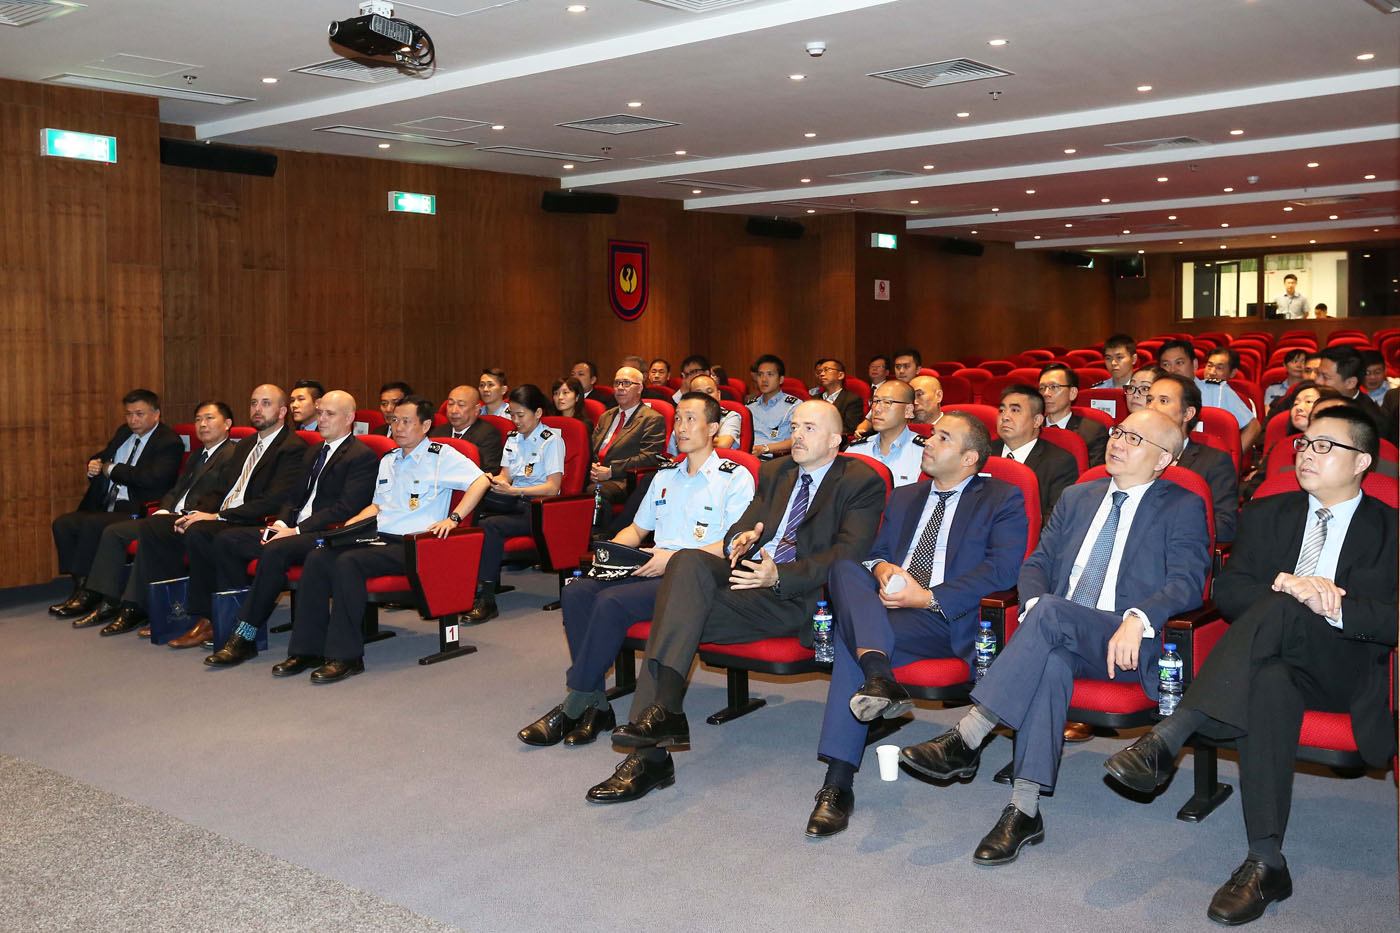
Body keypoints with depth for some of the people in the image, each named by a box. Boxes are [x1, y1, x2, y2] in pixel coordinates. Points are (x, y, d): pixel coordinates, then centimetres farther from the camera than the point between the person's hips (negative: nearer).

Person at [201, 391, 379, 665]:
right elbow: (295, 496, 21)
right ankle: (235, 614, -8)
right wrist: (281, 523, -1)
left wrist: (296, 530, -18)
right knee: (226, 541, -6)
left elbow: (345, 509, -15)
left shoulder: (363, 457, -6)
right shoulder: (313, 452, 23)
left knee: (276, 551, -35)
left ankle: (245, 636, -28)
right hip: (294, 528, 9)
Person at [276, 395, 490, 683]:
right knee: (317, 558, -18)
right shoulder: (388, 460, 25)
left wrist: (453, 519, -18)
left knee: (348, 562, -31)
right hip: (378, 537, 7)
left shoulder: (441, 455, 1)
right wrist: (345, 527, 12)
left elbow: (480, 480, -11)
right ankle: (307, 649, -14)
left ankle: (347, 656, -26)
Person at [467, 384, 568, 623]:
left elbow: (552, 488, -10)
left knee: (490, 526, -32)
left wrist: (514, 491, -21)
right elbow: (505, 476, 16)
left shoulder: (551, 440, -2)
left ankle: (485, 598, -33)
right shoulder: (512, 438, 20)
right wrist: (494, 481, -9)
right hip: (514, 502, 6)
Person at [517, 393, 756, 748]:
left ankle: (572, 709, -19)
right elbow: (638, 528, 29)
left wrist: (674, 557, -18)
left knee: (612, 601, -30)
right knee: (576, 592, -18)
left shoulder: (736, 477, 1)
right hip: (652, 569, 7)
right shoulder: (665, 475, 24)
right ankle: (597, 704, -18)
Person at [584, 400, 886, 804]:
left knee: (678, 616, -26)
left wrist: (779, 575, -23)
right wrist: (740, 537, -8)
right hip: (748, 571, 6)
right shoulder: (775, 472, 25)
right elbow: (747, 521, 19)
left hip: (797, 594, -6)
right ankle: (663, 710, -33)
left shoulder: (862, 483, 4)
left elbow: (848, 554, -9)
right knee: (687, 561, -29)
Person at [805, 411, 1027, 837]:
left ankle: (839, 782, -34)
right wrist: (881, 567, -5)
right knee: (844, 567, -29)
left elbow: (1004, 567, -6)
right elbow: (876, 550, 22)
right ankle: (879, 677, -47)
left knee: (851, 637, -32)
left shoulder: (1002, 500, 10)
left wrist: (929, 597, -15)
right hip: (885, 605, 5)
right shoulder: (903, 498, 30)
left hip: (949, 618, -5)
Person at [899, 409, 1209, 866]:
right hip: (1057, 636, 3)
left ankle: (965, 738, -34)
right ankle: (1024, 811, -37)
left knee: (1051, 612, -34)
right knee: (1050, 661, -35)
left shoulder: (1183, 508, 8)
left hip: (1126, 645, -3)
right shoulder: (1077, 497, 23)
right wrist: (1034, 604, -8)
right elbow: (1036, 565, 16)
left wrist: (1138, 619, -27)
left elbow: (1188, 581, -7)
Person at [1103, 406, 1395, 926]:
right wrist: (1285, 584, -14)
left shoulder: (1388, 529, 10)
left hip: (1345, 670, -2)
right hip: (1273, 658, 2)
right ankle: (1266, 863, -37)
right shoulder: (1267, 515, 19)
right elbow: (1227, 592, 6)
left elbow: (1391, 619, -4)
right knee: (1268, 686, -37)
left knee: (1280, 609, -36)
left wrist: (1334, 607, -22)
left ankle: (1167, 739, -41)